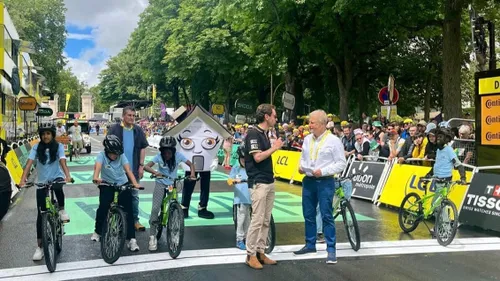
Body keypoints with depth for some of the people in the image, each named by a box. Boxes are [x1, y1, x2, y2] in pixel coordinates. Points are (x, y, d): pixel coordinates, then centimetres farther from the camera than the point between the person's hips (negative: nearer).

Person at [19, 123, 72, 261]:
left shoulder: (58, 147, -7)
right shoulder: (36, 148, -5)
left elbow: (63, 162, -21)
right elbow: (29, 163, -17)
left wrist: (68, 176, -39)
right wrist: (23, 179, -32)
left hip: (56, 178, -2)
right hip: (42, 182, 2)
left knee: (58, 188, -40)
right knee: (41, 214, 0)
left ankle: (62, 210, -10)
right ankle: (39, 247, 9)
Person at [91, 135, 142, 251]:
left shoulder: (121, 156, -9)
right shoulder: (102, 155, -12)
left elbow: (128, 170, -19)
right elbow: (97, 166, -31)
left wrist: (135, 183, -34)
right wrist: (96, 178, -52)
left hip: (123, 185, 1)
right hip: (107, 185, -1)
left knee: (128, 210, -7)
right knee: (103, 207, -13)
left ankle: (131, 239, -4)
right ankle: (98, 231, 16)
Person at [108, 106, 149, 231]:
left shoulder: (138, 130, 5)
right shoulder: (115, 129, -4)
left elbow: (143, 148, 7)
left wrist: (141, 165, 2)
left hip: (134, 169, 2)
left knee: (134, 195, 9)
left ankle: (135, 220, 18)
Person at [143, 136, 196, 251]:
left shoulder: (178, 155, -14)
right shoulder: (159, 156, -16)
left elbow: (191, 164, -10)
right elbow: (146, 166, -23)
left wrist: (192, 173, -31)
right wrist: (155, 172, -43)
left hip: (173, 184, 2)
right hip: (160, 184, -1)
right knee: (155, 209, -15)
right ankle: (152, 237, -6)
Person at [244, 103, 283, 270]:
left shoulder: (264, 134, 16)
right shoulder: (253, 133, -12)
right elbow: (257, 157, -20)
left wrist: (275, 147, 6)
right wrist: (274, 147, -10)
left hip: (269, 182, 9)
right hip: (258, 183, -9)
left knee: (266, 221, 10)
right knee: (257, 220, -7)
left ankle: (260, 252, 17)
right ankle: (250, 255, 1)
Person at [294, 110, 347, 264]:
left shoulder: (334, 140, -8)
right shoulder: (307, 139, 9)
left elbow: (341, 163, -10)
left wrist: (323, 171, -18)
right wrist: (301, 166, -1)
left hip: (325, 182, -6)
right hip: (308, 181, 6)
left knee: (327, 216, -5)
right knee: (308, 215, 13)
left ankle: (331, 249, 3)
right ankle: (310, 244, 27)